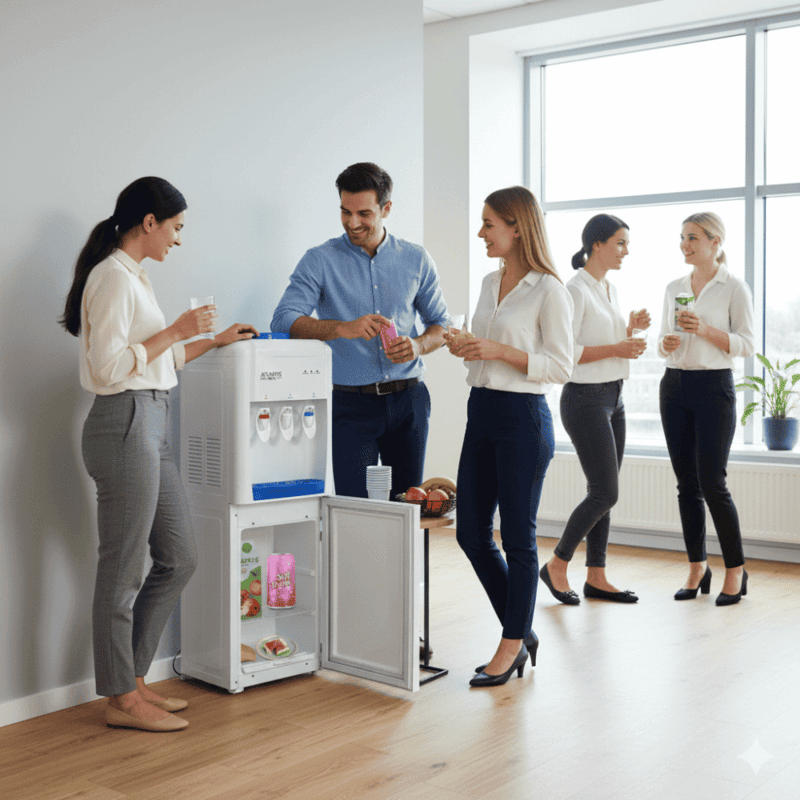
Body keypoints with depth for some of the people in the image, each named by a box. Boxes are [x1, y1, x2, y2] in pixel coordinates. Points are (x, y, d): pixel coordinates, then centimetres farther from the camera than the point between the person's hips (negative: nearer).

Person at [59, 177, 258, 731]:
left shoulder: (134, 276, 19)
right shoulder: (113, 276, -11)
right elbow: (110, 366, -20)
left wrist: (214, 341, 27)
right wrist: (176, 331, -13)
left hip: (150, 427, 10)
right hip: (125, 425, -10)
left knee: (179, 558, 13)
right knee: (123, 569, 0)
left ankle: (132, 678, 23)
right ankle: (121, 699, 12)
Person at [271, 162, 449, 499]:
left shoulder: (415, 259, 8)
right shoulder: (320, 261, -1)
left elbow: (441, 323, 15)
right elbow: (283, 321, -12)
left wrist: (419, 345, -8)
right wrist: (343, 328, -27)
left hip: (408, 400, 3)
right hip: (352, 405, -2)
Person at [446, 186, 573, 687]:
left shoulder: (548, 289, -10)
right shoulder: (490, 283, 13)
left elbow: (561, 367, -12)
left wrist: (500, 351, -20)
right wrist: (465, 348, 2)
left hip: (523, 417, -8)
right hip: (481, 412, 8)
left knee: (517, 535, 2)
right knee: (471, 532, 10)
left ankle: (512, 645, 17)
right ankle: (521, 632, 25)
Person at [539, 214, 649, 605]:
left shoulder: (610, 289, 13)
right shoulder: (576, 289, -14)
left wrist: (631, 330, 4)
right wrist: (615, 349, -20)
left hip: (613, 398, 9)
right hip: (585, 399, -9)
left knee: (603, 493, 9)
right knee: (605, 493, -8)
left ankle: (596, 577, 17)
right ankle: (556, 565, 8)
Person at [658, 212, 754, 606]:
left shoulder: (734, 288, -2)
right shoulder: (674, 288, 12)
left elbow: (746, 344, -7)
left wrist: (705, 329, -20)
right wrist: (665, 344, -5)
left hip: (714, 387, -5)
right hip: (674, 386, 5)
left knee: (712, 483, -7)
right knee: (686, 483, 6)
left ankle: (736, 571, 8)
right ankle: (697, 569, 17)